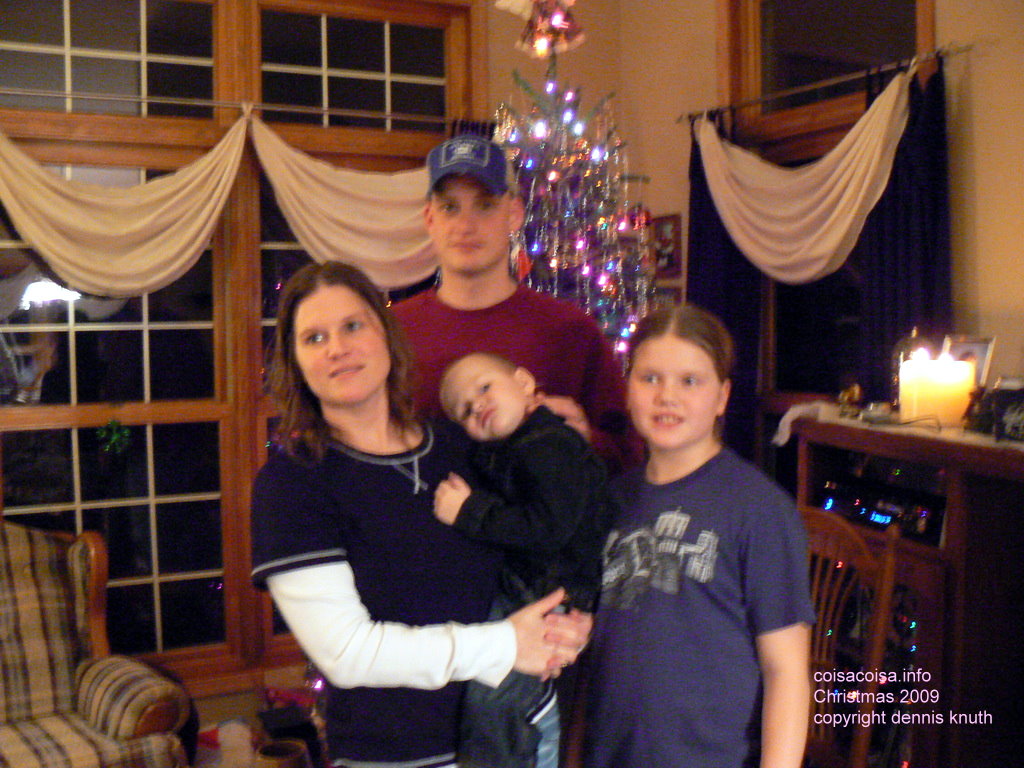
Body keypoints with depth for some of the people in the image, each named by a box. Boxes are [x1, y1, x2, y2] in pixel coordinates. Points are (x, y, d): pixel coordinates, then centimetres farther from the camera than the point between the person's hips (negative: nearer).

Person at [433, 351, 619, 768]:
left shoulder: (551, 448, -20)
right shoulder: (496, 455, 12)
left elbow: (548, 526, -29)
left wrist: (470, 511, -24)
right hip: (516, 587, 9)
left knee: (490, 694, -12)